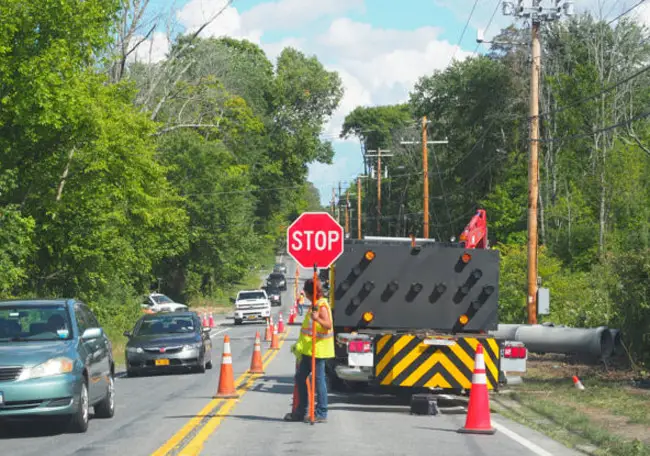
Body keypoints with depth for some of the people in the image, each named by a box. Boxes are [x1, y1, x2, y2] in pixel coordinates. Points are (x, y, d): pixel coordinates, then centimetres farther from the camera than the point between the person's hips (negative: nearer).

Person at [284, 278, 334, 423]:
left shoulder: (321, 306, -15)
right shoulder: (315, 304, 15)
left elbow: (329, 325, -27)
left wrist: (318, 319, -46)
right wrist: (300, 345, 32)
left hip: (318, 350, -11)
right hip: (308, 350, 11)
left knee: (319, 380, -6)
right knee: (300, 377, 14)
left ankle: (321, 414, -2)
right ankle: (301, 411, 22)